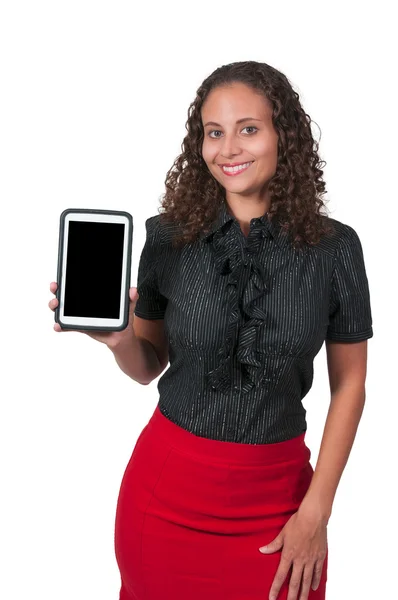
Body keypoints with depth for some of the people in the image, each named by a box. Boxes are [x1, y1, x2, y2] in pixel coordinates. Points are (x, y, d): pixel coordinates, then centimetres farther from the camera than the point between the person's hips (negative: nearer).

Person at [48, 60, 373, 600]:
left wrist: (316, 513, -4)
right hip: (167, 486, 1)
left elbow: (349, 383, -1)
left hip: (277, 491, -1)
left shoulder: (334, 247, -8)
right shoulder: (169, 237, -5)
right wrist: (117, 338, -17)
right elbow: (147, 367, 5)